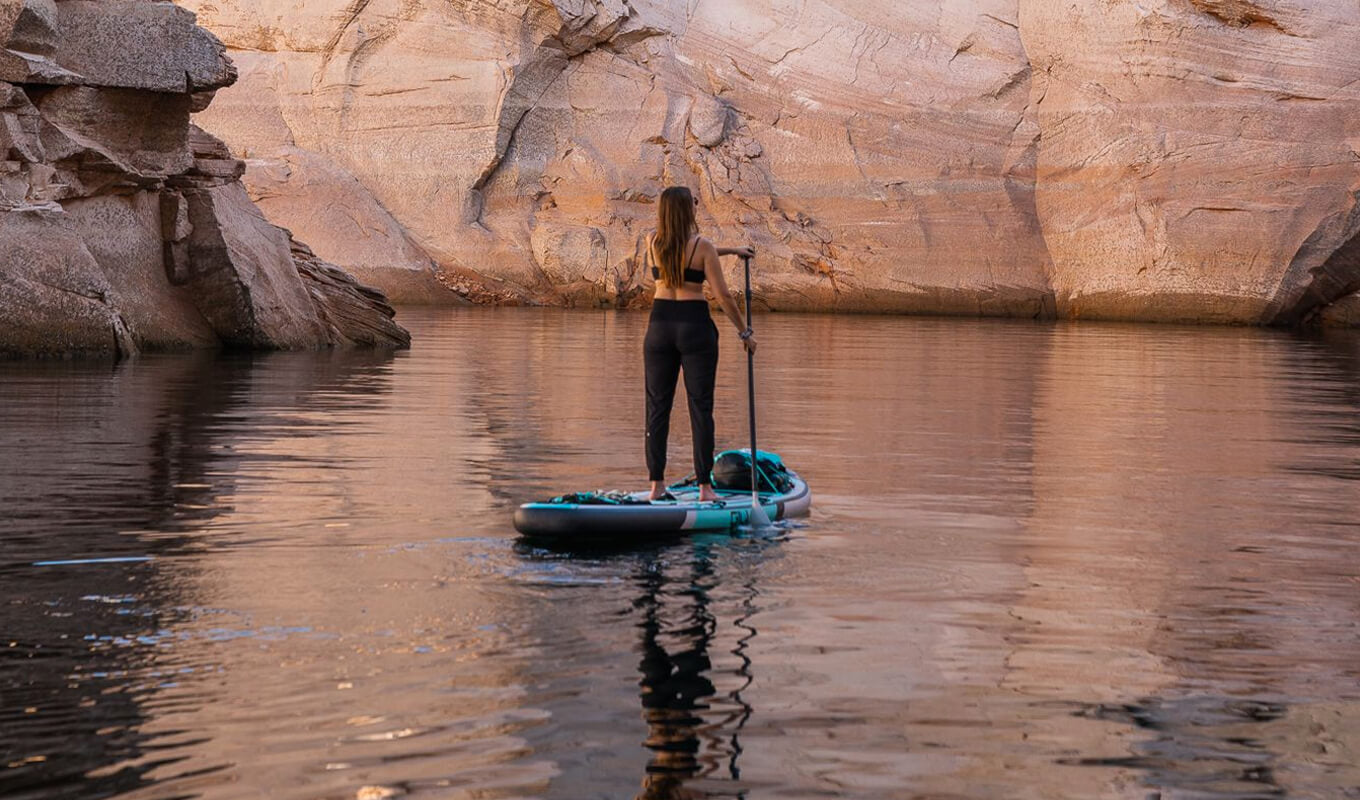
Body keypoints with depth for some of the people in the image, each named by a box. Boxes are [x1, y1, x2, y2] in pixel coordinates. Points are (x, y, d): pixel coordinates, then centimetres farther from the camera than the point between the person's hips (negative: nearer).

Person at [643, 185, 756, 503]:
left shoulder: (653, 242, 3)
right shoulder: (702, 247, -9)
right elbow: (723, 295, -8)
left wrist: (729, 250, 29)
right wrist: (744, 332, 3)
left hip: (660, 324, 4)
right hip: (695, 325, -3)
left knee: (658, 405, 7)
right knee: (700, 406, 1)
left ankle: (656, 484, 5)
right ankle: (705, 486, 0)